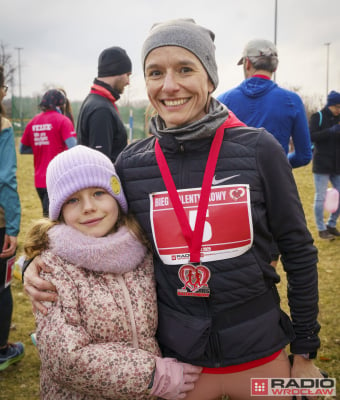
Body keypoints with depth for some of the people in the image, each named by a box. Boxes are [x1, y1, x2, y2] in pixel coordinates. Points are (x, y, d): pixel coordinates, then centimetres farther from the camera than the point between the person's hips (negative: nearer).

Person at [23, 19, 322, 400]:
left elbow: (298, 251, -3)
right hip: (178, 358, 1)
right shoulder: (131, 164, -6)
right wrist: (43, 262, -10)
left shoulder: (258, 149, -11)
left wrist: (305, 354, 1)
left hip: (260, 357, 0)